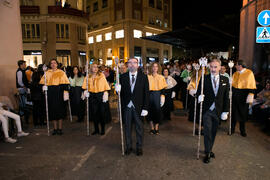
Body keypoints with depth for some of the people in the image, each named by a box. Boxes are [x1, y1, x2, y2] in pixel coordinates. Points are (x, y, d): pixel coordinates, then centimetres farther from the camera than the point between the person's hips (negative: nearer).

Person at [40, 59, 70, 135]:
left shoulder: (61, 72, 3)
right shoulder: (47, 73, 10)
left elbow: (65, 83, -4)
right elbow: (42, 82, 9)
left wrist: (66, 92, -15)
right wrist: (44, 86, -13)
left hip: (59, 93, -2)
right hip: (51, 93, 2)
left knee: (60, 110, 0)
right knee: (53, 110, 5)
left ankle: (60, 128, 8)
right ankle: (55, 128, 13)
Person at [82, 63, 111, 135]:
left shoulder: (102, 75, 2)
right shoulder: (88, 77, 7)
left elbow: (105, 85, 0)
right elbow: (85, 86, 10)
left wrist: (106, 93, -11)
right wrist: (85, 91, -9)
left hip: (101, 95, -2)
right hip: (92, 96, 2)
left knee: (102, 112, 1)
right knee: (94, 113, 5)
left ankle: (103, 129, 16)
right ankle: (96, 129, 19)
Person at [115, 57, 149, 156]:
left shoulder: (143, 77, -2)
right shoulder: (123, 77, 2)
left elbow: (146, 93, -4)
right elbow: (121, 92, 3)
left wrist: (145, 108, -8)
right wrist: (118, 89, -21)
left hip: (138, 107, -1)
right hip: (127, 107, 1)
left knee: (139, 127, 12)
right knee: (127, 127, 14)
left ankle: (139, 147, 30)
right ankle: (128, 146, 32)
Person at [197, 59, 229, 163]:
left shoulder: (225, 80, 3)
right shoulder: (204, 79, -3)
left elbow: (226, 97, 3)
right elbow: (199, 92, -3)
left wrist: (225, 111, 0)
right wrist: (199, 96, -26)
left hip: (218, 111, 2)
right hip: (207, 110, -2)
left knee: (213, 132, 13)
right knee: (207, 132, 0)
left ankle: (209, 150, 33)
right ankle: (207, 153, 15)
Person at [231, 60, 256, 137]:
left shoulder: (249, 73, -7)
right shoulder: (235, 74, 7)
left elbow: (252, 86, -9)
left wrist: (250, 96, -16)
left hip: (244, 95, -3)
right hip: (235, 95, 4)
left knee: (243, 113, 8)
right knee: (234, 112, 8)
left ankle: (242, 130, 24)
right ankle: (232, 129, 20)